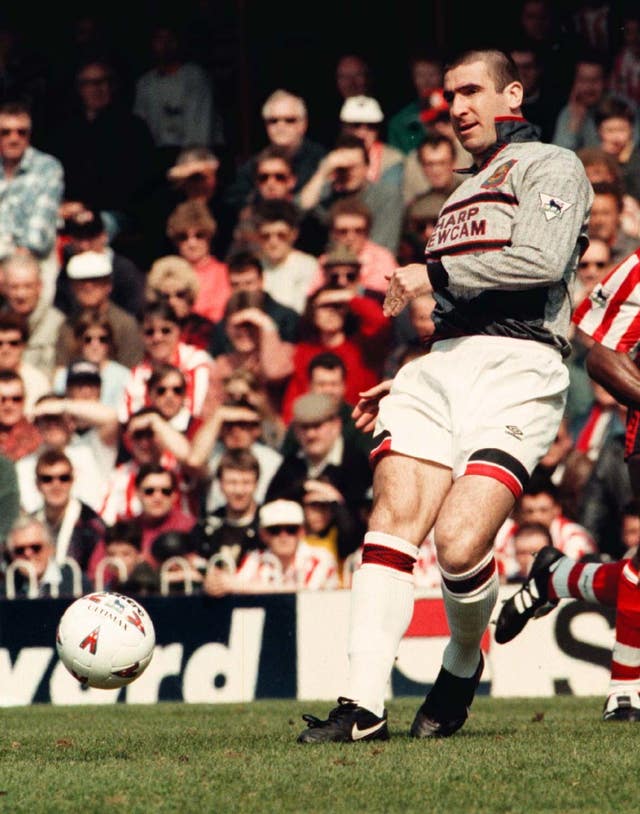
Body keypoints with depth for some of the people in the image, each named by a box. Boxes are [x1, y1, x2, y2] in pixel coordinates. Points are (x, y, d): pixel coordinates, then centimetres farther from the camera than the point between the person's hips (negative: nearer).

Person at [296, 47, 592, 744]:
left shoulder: (551, 166, 6)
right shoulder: (464, 194, 32)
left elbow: (542, 260, -12)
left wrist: (437, 274, -5)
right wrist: (407, 380, 23)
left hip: (515, 369, -7)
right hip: (442, 366, 7)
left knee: (459, 543, -22)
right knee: (392, 522, -13)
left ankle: (463, 667, 7)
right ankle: (363, 706, -18)